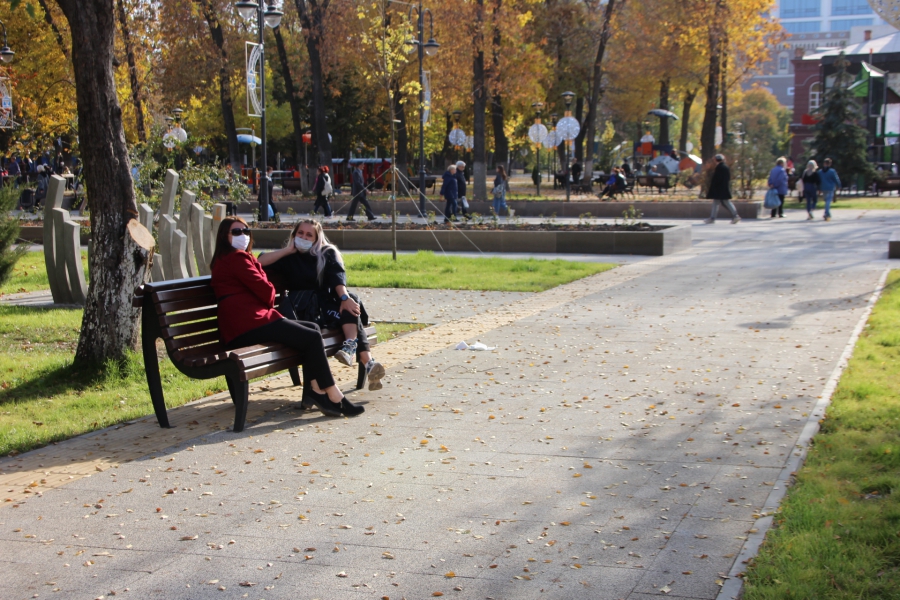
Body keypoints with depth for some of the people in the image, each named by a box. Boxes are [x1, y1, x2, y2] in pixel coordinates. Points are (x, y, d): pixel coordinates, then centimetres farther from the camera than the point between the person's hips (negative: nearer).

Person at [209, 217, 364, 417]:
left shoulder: (223, 260, 27)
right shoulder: (237, 258, -8)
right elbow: (266, 291, -11)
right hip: (249, 325, -11)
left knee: (313, 328, 9)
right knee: (312, 337, -12)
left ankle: (314, 390, -6)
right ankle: (334, 397, -10)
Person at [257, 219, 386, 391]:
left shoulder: (328, 253, 14)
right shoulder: (289, 259, 16)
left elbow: (338, 277, -7)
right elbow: (260, 262, -1)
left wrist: (345, 298, -27)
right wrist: (288, 250, 3)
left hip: (329, 303, 1)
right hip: (303, 309, -1)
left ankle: (351, 345, -52)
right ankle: (368, 361, -46)